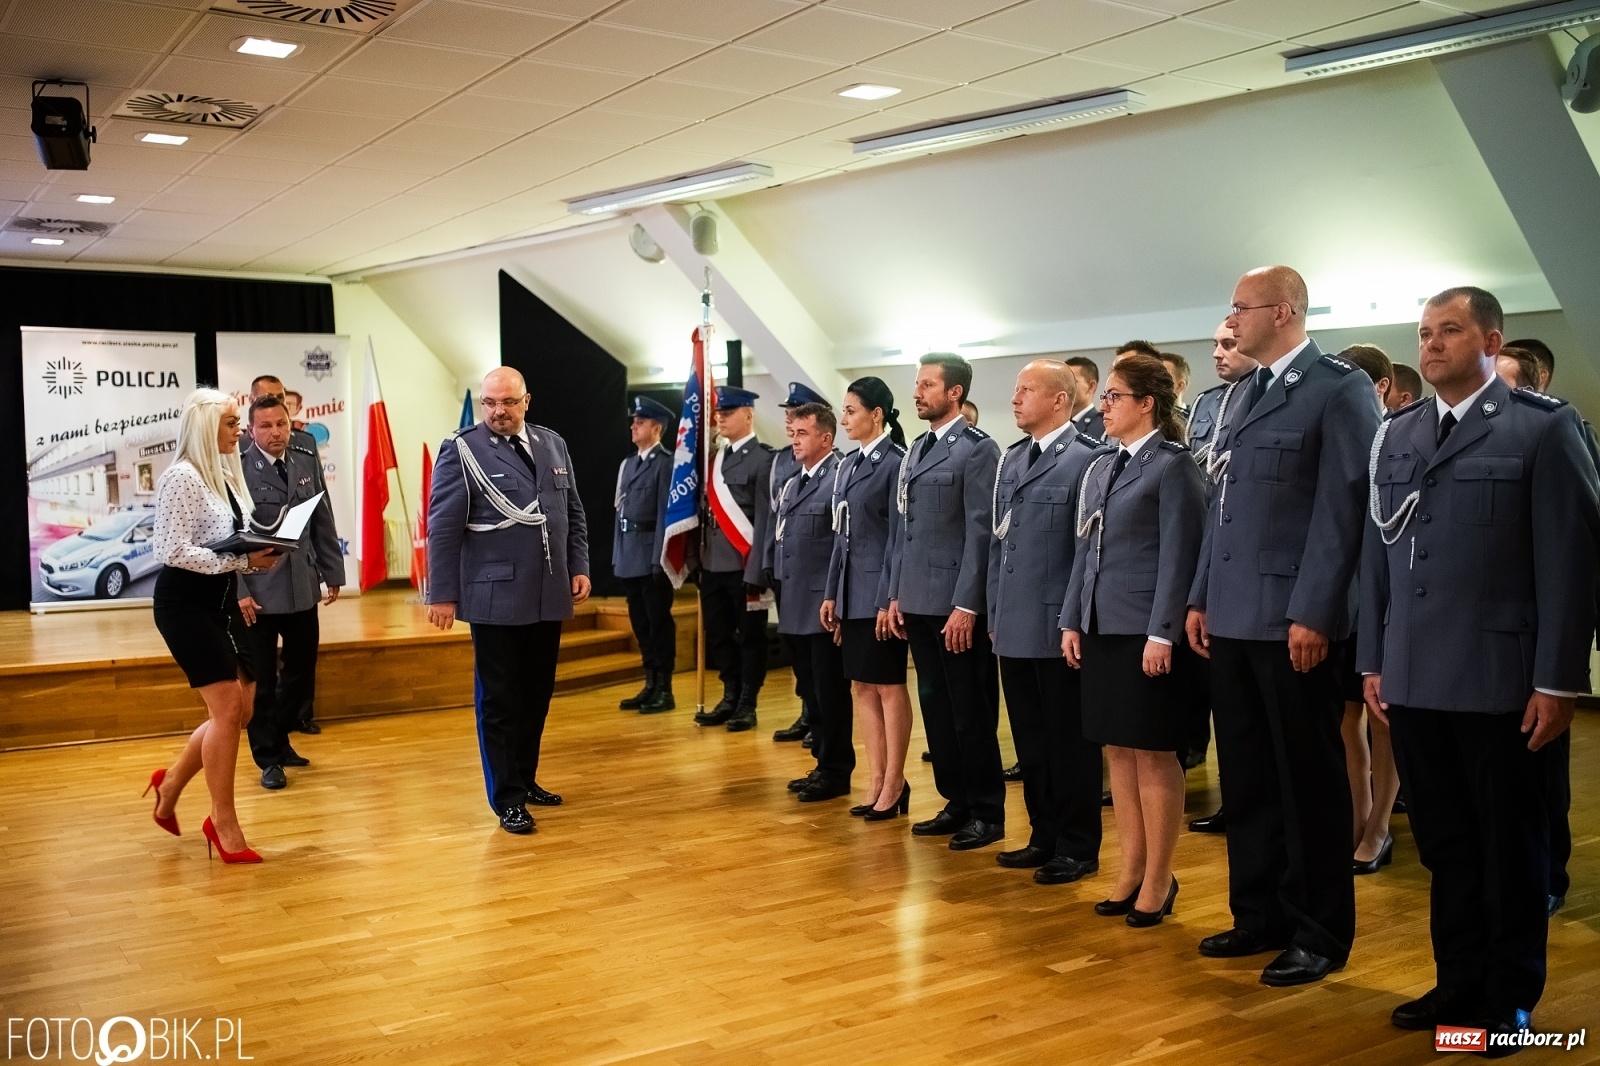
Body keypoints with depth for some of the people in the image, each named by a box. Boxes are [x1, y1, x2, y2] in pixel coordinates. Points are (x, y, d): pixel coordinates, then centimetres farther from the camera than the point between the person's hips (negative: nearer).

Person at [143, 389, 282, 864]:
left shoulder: (227, 474, 10)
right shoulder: (182, 477, -15)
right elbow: (175, 551, -21)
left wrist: (259, 552, -2)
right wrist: (242, 561, -23)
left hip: (220, 598, 9)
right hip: (185, 602, -9)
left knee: (243, 708, 9)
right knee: (227, 706, -8)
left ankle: (172, 782, 30)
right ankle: (223, 824, 6)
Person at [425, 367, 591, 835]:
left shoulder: (552, 444, 10)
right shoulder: (462, 450, -6)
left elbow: (573, 514, 16)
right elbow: (443, 528, -7)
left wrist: (579, 567, 7)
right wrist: (443, 594, -10)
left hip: (549, 596, 5)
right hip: (496, 598, -5)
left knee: (537, 695, 14)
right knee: (500, 700, 3)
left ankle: (525, 779, 29)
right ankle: (507, 797, 12)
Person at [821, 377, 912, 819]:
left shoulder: (895, 463, -11)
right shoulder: (849, 464, 12)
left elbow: (899, 537, -14)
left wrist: (889, 600, -17)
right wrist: (831, 593, 12)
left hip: (879, 591, -8)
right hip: (852, 591, 8)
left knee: (889, 686, 1)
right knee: (862, 686, 11)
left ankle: (894, 783, 11)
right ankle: (875, 781, 19)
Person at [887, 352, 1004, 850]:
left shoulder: (978, 449, -9)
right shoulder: (915, 451, 15)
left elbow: (981, 532, -14)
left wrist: (966, 605, -18)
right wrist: (895, 594, 13)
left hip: (956, 604, -7)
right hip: (918, 602, 8)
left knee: (971, 711, 1)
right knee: (935, 707, 13)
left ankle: (987, 813, 12)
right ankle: (956, 802, 24)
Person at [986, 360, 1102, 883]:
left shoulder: (1085, 459, -11)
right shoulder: (1009, 460, 13)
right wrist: (994, 612, 13)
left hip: (1059, 627, -7)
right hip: (1014, 626, 7)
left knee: (1069, 740, 4)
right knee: (1029, 740, 15)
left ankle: (1078, 848, 17)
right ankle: (1045, 836, 27)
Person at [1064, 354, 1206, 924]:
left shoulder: (1173, 466, -8)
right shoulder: (1100, 465, 13)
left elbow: (1178, 555, -12)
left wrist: (1161, 634, -16)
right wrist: (1072, 620, 11)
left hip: (1146, 631, -7)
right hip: (1101, 627, 7)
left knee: (1153, 754, 2)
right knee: (1117, 750, 12)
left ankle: (1159, 877, 13)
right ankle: (1132, 868, 22)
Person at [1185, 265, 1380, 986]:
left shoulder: (1340, 388, -6)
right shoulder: (1246, 394, 17)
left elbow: (1343, 508, -13)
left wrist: (1313, 612, -17)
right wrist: (1202, 598, 14)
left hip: (1292, 620, -7)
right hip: (1233, 618, 8)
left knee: (1308, 783, 3)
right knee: (1245, 779, 13)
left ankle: (1319, 934, 16)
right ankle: (1260, 915, 26)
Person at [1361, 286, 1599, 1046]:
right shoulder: (1396, 434, 11)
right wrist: (1374, 661, 9)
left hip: (1500, 680, -4)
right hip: (1413, 680, 5)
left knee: (1510, 847, 9)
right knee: (1445, 844, 13)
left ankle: (1511, 998, 23)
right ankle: (1460, 982, 26)